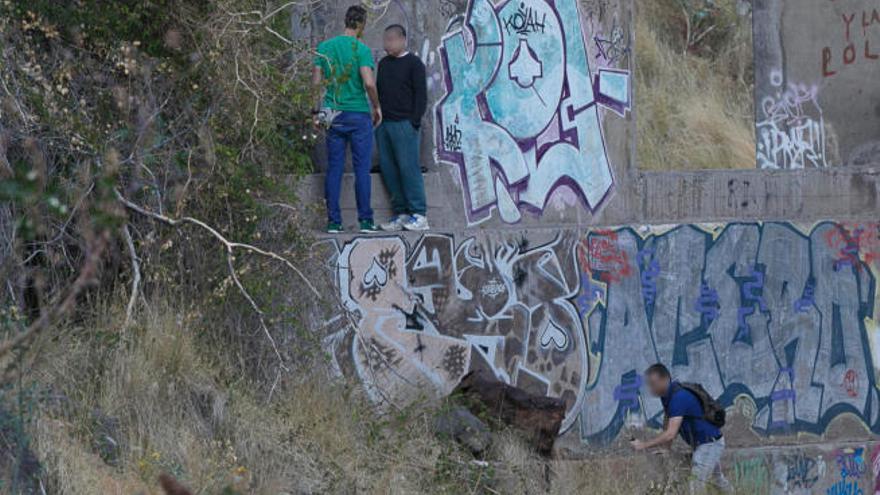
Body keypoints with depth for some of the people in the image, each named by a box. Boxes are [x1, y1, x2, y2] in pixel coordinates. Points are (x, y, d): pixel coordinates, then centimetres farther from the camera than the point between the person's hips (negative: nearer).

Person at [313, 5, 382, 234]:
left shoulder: (324, 47, 5)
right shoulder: (361, 49, -9)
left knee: (334, 168, 6)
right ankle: (365, 221, 1)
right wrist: (376, 106, -3)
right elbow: (369, 83, -18)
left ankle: (333, 222, 4)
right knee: (362, 168, 1)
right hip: (359, 115, -4)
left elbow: (317, 81, 4)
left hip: (333, 116, 4)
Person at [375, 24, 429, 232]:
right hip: (384, 124, 7)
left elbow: (421, 95, -7)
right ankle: (400, 213, 8)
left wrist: (415, 121, -13)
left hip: (404, 123, -7)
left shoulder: (413, 63, -2)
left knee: (408, 168, -9)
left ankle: (419, 214, -7)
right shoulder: (384, 64, 18)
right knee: (388, 169, 4)